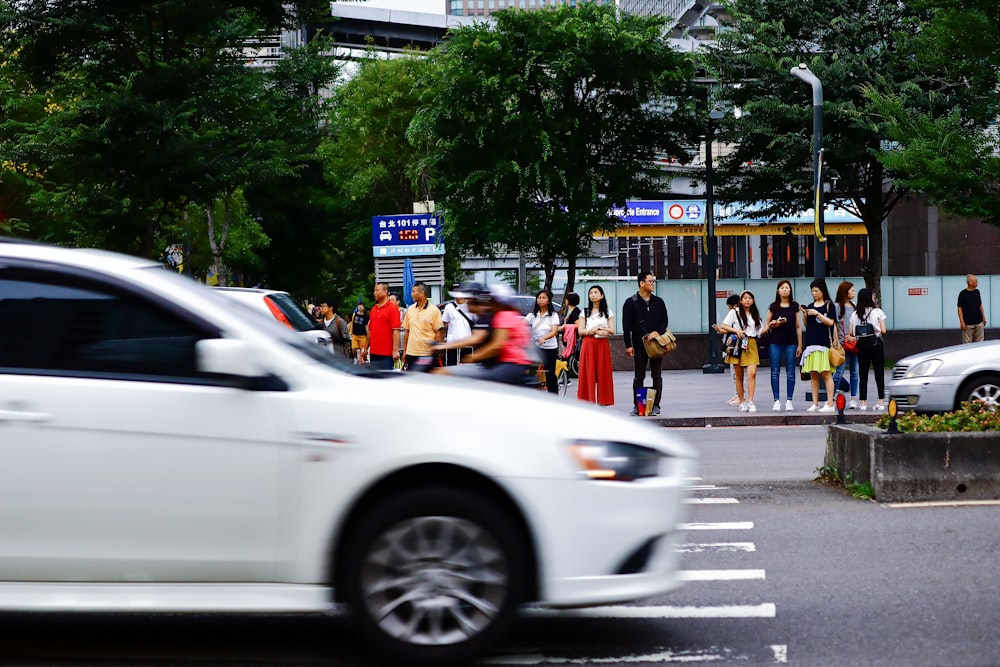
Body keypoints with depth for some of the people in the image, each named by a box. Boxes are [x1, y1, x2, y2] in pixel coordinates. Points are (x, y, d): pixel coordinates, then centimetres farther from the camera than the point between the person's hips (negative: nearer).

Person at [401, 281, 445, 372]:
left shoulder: (434, 310, -5)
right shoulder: (410, 310, 10)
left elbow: (439, 332, -5)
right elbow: (406, 331, 15)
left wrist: (435, 351, -10)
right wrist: (404, 351, 12)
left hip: (427, 354, -5)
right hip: (411, 353, 5)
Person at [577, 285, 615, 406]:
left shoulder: (607, 312, 12)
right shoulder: (585, 312, 11)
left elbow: (612, 331, 3)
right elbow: (580, 331, 1)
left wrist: (600, 328, -12)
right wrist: (593, 331, -12)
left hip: (603, 345, 0)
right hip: (588, 345, 0)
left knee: (603, 372, -3)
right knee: (589, 373, -6)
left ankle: (603, 401, 0)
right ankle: (589, 400, -5)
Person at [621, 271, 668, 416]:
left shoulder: (658, 302, 10)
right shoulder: (631, 302, 0)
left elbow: (665, 320, 11)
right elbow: (626, 325, -2)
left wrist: (658, 332, -10)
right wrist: (628, 345, -7)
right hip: (639, 345, -3)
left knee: (657, 376, 3)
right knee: (639, 377, 4)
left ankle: (655, 406, 8)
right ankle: (637, 406, 10)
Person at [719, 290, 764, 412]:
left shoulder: (755, 314, 16)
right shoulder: (734, 312, 4)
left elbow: (760, 331, 17)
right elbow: (723, 326, 1)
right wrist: (736, 330, -10)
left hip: (751, 345, 2)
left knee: (752, 373, -15)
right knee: (739, 376, 2)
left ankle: (750, 401, -18)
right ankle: (742, 402, 10)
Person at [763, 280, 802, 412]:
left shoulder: (794, 306, 6)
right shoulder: (773, 306, 5)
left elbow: (798, 327, 8)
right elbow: (766, 324, 10)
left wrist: (799, 345, 4)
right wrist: (774, 324, -12)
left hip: (791, 343, 0)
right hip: (775, 342, 0)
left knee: (790, 372, 1)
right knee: (775, 371, -1)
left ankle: (789, 401, 6)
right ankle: (777, 400, 2)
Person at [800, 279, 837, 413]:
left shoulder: (829, 305, 2)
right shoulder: (810, 306, 16)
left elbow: (830, 322, -9)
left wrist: (816, 313, -13)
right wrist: (804, 314, 1)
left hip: (824, 343, -6)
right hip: (810, 342, 6)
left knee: (826, 373, -8)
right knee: (813, 374, 4)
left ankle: (830, 404, -10)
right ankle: (815, 404, 7)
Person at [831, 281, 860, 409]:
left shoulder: (853, 307, 16)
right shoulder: (837, 306, -2)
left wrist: (854, 337, -1)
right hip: (843, 343, -6)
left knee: (854, 371, 6)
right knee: (839, 371, -9)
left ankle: (853, 399, 10)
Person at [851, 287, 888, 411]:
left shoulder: (855, 314, 3)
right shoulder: (878, 312, -5)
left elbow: (851, 332, 3)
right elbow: (883, 331, -7)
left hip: (861, 345, 3)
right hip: (876, 344, -3)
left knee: (863, 373, 6)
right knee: (879, 373, 1)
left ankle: (863, 402, 5)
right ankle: (881, 402, -4)